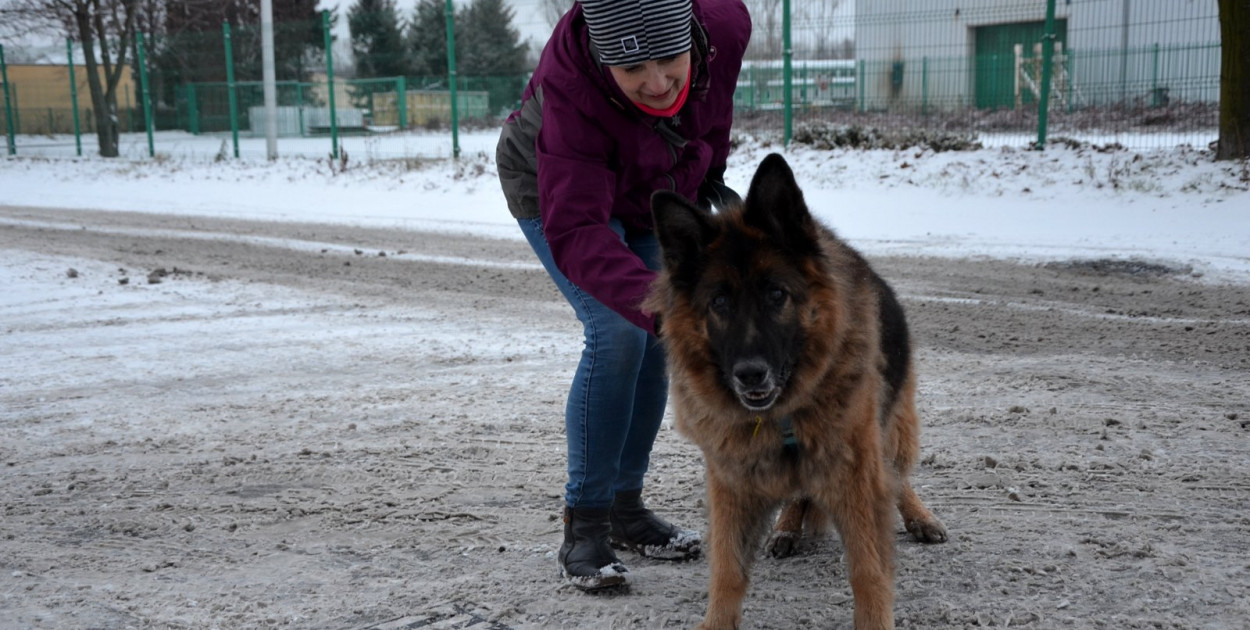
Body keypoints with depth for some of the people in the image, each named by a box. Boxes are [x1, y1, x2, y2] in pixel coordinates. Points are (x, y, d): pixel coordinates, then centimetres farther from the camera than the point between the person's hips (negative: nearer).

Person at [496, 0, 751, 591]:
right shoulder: (571, 90, -42)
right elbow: (576, 232, -46)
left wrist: (710, 172, 4)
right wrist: (659, 303, -60)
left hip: (655, 187, 5)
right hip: (557, 189, -5)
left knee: (657, 341, 1)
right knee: (617, 331, -20)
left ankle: (625, 504, 14)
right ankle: (584, 525, -12)